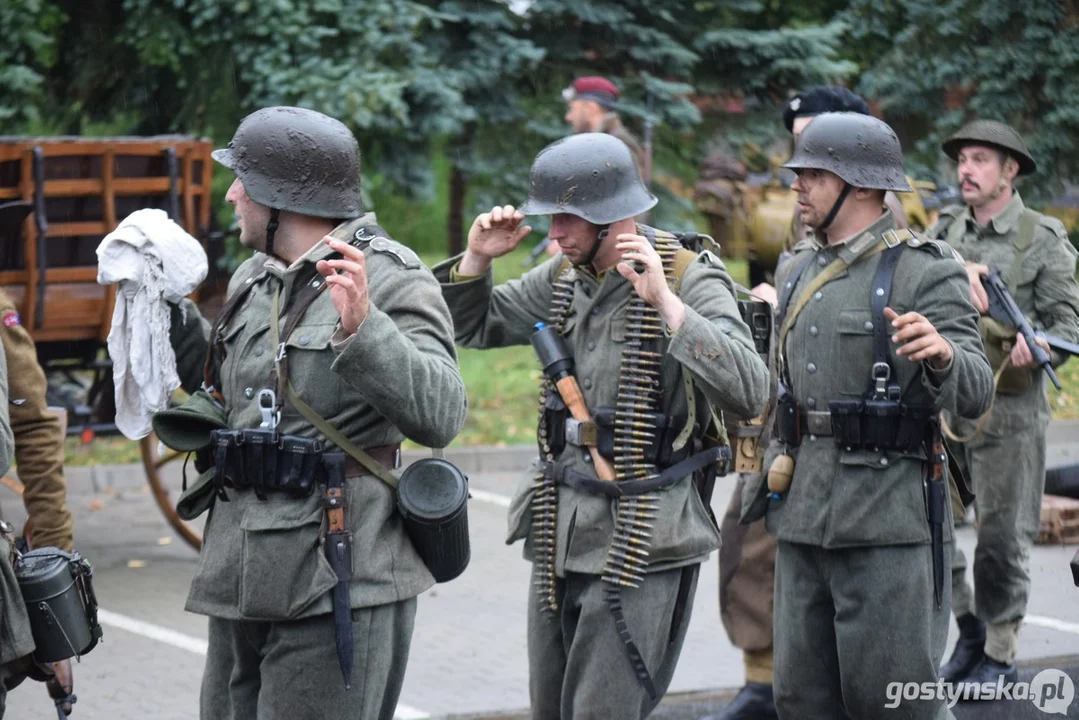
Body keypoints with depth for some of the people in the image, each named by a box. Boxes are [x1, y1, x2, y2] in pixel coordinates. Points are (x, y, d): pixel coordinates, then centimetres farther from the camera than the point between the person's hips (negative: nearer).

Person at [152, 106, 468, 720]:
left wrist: (361, 328, -33)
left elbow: (439, 415, -22)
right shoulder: (255, 279, 15)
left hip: (337, 585, -8)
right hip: (243, 577, 8)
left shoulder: (392, 278, -10)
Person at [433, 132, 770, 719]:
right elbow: (472, 328, 21)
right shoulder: (564, 278, 8)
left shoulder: (691, 280, -11)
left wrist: (665, 301, -29)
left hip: (641, 541, -7)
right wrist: (477, 258, 2)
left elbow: (747, 393, -24)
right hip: (560, 533, 7)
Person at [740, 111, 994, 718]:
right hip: (803, 516, 7)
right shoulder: (798, 272, 14)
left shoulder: (926, 272, -8)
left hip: (889, 524, -7)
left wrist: (943, 352, -37)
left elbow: (976, 395, -17)